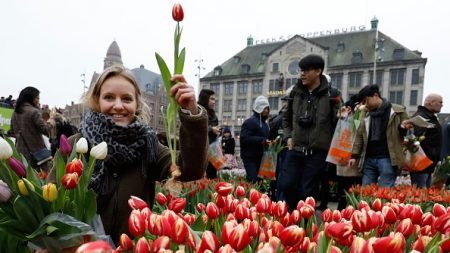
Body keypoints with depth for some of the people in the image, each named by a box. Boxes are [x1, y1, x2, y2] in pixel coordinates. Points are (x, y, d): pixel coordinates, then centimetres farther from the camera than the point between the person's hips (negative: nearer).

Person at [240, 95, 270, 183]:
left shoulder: (265, 124, 22)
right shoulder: (250, 122, -8)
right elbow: (244, 138, -19)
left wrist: (268, 142, 12)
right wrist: (261, 140, -22)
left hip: (261, 157, 9)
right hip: (250, 157, -9)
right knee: (253, 180, -14)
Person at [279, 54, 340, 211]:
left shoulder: (330, 95, -5)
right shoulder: (296, 92, 8)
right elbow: (286, 118, 20)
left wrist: (329, 144, -7)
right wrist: (289, 136, 8)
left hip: (317, 153, -3)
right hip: (295, 150, 4)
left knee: (307, 192, 1)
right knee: (286, 185, -2)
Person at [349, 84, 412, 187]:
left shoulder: (398, 111, 0)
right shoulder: (365, 113, 14)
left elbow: (406, 135, 6)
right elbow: (360, 136, 16)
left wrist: (402, 128, -17)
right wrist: (354, 155, 9)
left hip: (387, 158, -4)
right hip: (369, 158, 5)